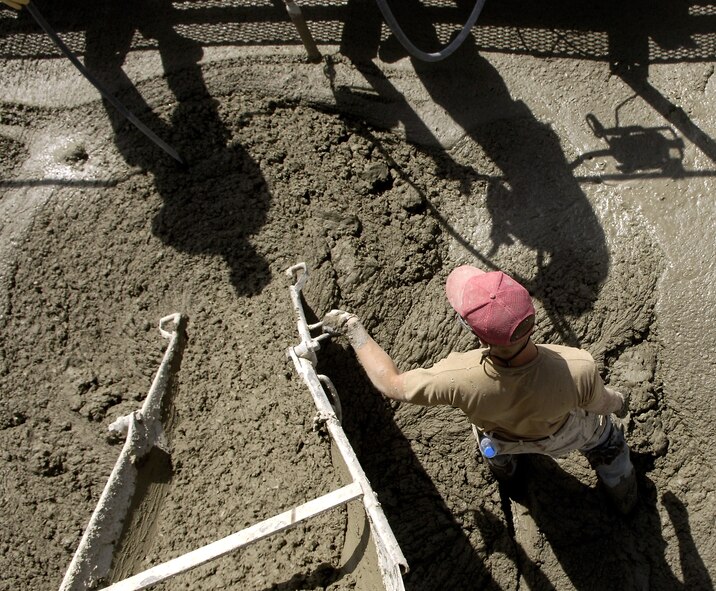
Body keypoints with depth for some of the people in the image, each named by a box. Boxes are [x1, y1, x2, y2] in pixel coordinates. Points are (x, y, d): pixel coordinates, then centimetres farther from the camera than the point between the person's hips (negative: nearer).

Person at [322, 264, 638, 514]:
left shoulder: (461, 379, -48)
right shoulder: (578, 369, -46)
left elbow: (391, 383, -30)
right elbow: (600, 404, -20)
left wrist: (354, 330, -16)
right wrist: (617, 402, 6)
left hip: (501, 439, 0)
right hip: (561, 434, 0)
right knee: (604, 437, 35)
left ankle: (502, 468, 71)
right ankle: (624, 497, 65)